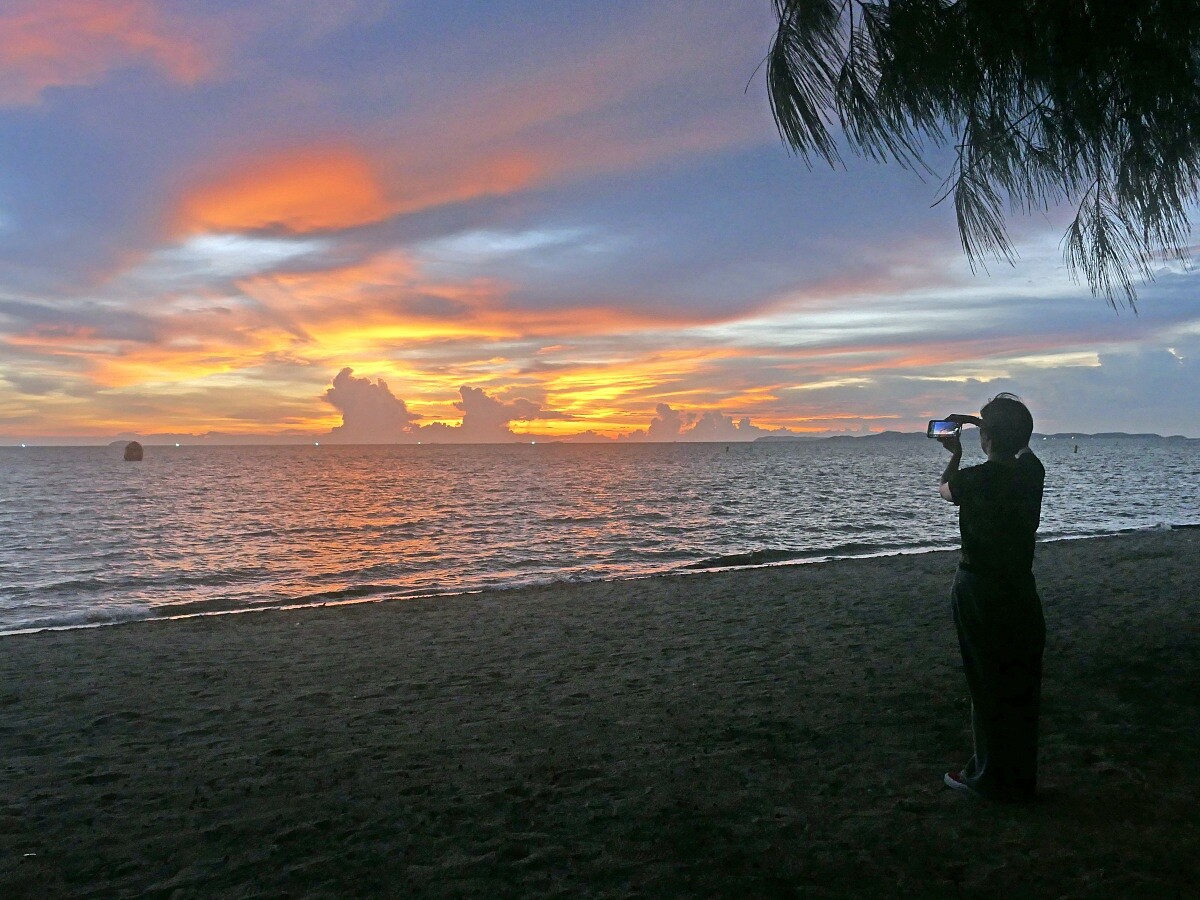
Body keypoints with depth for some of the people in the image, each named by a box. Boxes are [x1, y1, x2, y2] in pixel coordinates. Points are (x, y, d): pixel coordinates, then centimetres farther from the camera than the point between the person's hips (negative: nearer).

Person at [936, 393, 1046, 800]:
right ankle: (1022, 777, 24)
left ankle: (991, 778, 14)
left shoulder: (974, 480, -16)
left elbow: (944, 488, 9)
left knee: (988, 687, 4)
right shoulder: (1033, 472, -3)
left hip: (978, 590, -5)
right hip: (1021, 589, 5)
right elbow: (1021, 445, 23)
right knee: (1022, 687, 13)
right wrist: (986, 422, 25)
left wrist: (955, 454, 25)